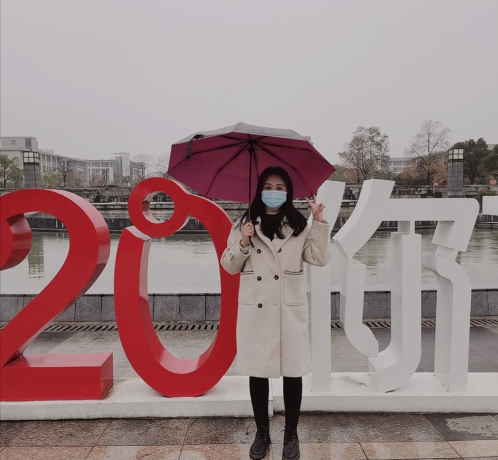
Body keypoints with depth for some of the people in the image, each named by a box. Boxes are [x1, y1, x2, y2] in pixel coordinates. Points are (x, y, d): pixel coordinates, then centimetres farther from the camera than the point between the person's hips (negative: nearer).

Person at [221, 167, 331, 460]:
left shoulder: (299, 225, 4)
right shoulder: (244, 224, 5)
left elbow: (320, 258, -5)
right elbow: (229, 266, 5)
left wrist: (319, 222, -12)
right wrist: (242, 243, -13)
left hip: (290, 309, 0)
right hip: (254, 309, 1)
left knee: (292, 372, 7)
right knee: (257, 372, 9)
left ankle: (291, 435, 27)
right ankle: (262, 433, 29)